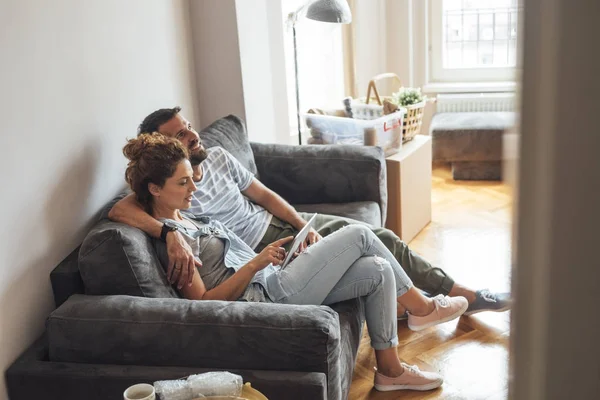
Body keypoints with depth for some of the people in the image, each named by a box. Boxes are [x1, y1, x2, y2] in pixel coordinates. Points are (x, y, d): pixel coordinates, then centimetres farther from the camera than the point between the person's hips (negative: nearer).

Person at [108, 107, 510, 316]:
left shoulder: (217, 157, 1)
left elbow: (264, 194, 5)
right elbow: (120, 209, -37)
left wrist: (304, 225, -8)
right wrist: (170, 232, -52)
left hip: (284, 222, 7)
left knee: (383, 238, 1)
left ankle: (465, 294, 16)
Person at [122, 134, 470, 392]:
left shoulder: (187, 219, 17)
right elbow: (203, 302, -18)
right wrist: (255, 264, -22)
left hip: (271, 281, 10)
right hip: (268, 295, -10)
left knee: (378, 271, -1)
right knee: (360, 234, -10)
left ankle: (391, 370, 10)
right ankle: (421, 306, 8)